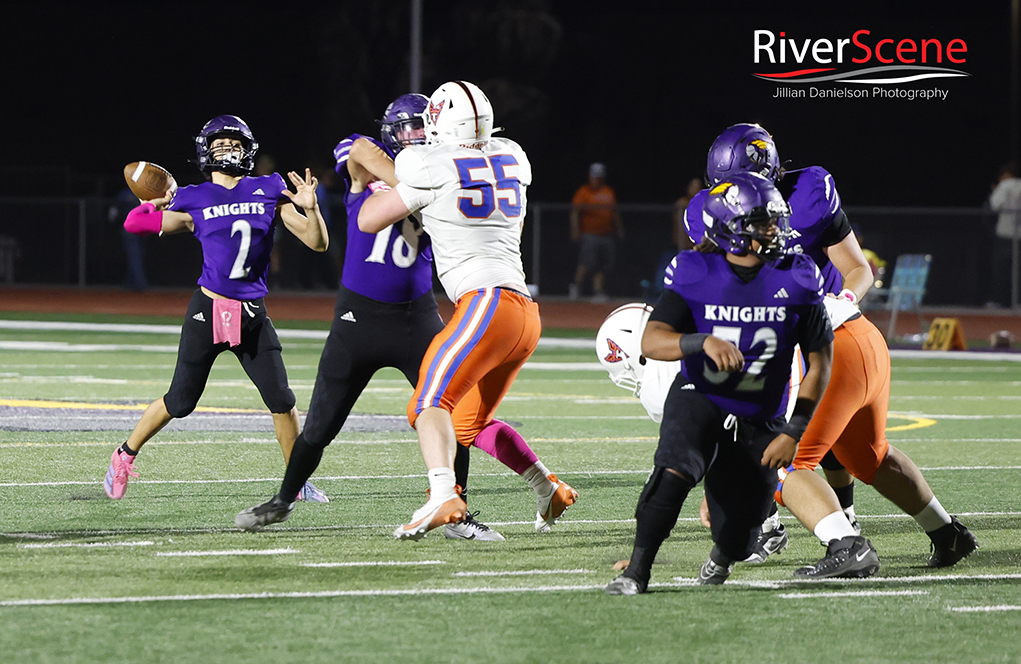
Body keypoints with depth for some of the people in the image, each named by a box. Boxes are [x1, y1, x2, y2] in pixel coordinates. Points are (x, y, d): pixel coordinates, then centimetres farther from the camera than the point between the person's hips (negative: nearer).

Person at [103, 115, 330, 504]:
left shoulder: (269, 193, 4)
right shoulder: (195, 202, 1)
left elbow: (317, 243, 2)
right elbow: (135, 224, 5)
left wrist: (310, 208, -14)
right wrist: (155, 205, -12)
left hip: (252, 315, 2)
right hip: (208, 310, -2)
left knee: (281, 399, -4)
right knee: (180, 401, 3)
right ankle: (125, 455, 24)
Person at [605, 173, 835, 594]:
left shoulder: (796, 279, -8)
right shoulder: (695, 273, -11)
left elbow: (820, 363, -3)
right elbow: (651, 342, -20)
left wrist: (794, 432, -11)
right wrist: (704, 342, -39)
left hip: (759, 421, 2)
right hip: (699, 401, -2)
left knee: (738, 543, 2)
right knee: (675, 469, -35)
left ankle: (723, 552, 42)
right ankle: (636, 572, -24)